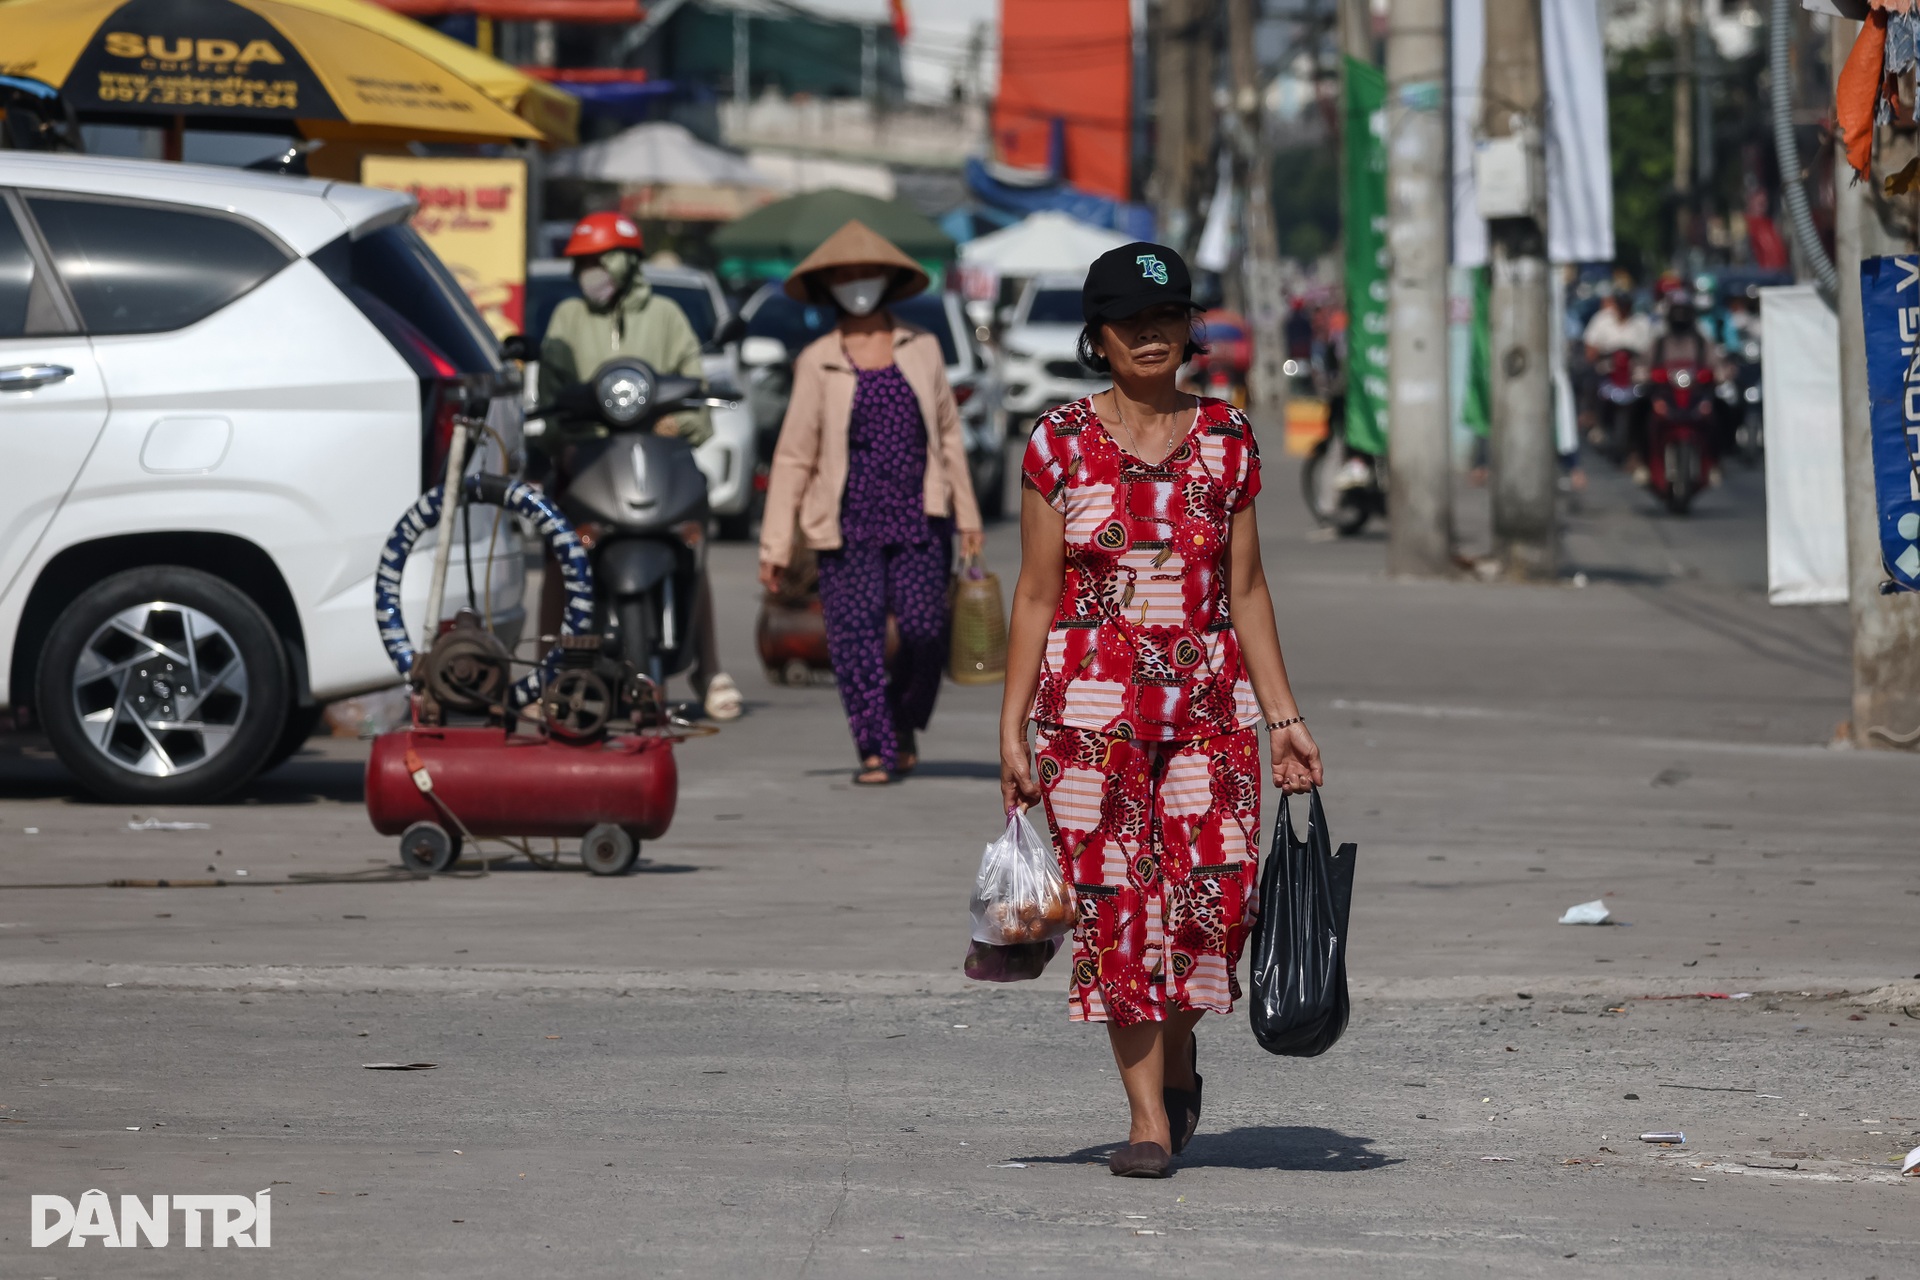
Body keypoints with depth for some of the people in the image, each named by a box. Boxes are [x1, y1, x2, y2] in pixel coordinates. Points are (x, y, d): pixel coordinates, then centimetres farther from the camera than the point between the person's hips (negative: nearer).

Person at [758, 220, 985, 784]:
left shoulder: (921, 349, 9)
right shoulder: (817, 362, 5)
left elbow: (948, 433, 15)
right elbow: (793, 456, 5)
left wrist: (967, 516, 14)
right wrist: (774, 546, 1)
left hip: (918, 516, 1)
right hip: (848, 521, -1)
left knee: (925, 628, -9)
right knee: (855, 632, -10)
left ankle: (905, 722, 18)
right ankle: (875, 749, -2)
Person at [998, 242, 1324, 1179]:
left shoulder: (1227, 441, 6)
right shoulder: (1060, 443, 1)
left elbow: (1245, 590, 9)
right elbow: (1035, 595, 3)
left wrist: (1284, 717, 5)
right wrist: (1013, 726, -1)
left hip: (1210, 702, 1)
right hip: (1092, 705, -1)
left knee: (1215, 892, -10)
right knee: (1114, 908, -3)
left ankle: (1177, 1059, 18)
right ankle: (1148, 1115, 5)